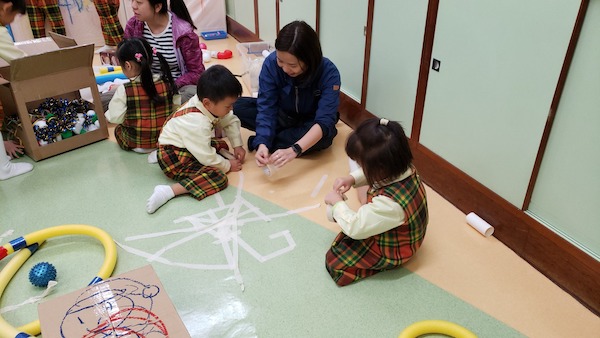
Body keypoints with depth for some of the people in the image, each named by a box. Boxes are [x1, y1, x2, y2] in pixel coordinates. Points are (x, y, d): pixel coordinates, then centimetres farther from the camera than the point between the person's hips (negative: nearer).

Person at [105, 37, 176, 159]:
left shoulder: (124, 90, -18)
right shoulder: (165, 83, -11)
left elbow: (115, 118, -10)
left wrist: (107, 113, 13)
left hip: (136, 144, -4)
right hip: (165, 139, 4)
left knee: (118, 128, 26)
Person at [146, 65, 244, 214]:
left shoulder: (210, 104, -9)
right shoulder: (198, 124, -32)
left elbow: (232, 121, 9)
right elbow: (206, 157, -24)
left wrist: (237, 146, 3)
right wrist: (228, 165, -8)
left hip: (186, 146, 10)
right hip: (173, 158, -10)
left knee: (222, 145, 20)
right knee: (219, 177, -24)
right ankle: (168, 191, -27)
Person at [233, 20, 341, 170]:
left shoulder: (329, 73, -30)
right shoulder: (271, 63, -24)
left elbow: (324, 121, -36)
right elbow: (266, 107, -24)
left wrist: (294, 150, -50)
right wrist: (262, 143, -42)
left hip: (311, 123, -2)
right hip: (283, 116, 2)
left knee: (325, 136, -38)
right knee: (238, 107, -19)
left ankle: (256, 141, -22)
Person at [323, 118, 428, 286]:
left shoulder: (389, 204, -45)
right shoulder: (404, 169, -20)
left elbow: (355, 228, -31)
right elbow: (370, 174, 3)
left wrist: (337, 203, -18)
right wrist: (352, 178, -13)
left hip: (391, 253, -8)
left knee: (333, 260, -5)